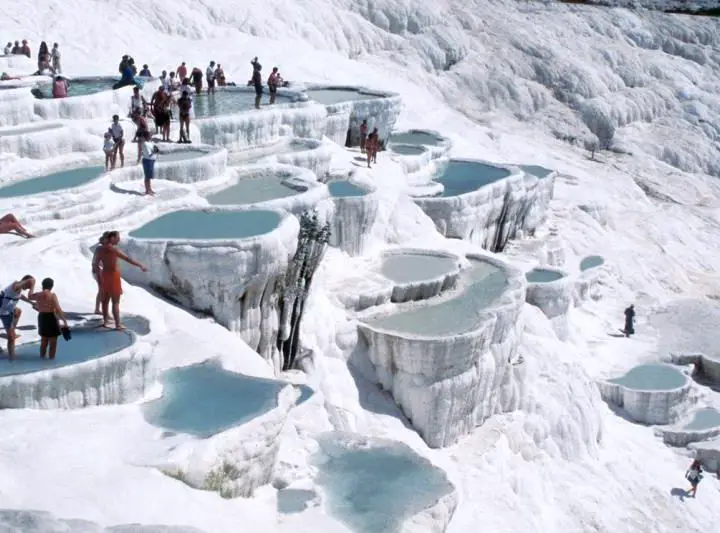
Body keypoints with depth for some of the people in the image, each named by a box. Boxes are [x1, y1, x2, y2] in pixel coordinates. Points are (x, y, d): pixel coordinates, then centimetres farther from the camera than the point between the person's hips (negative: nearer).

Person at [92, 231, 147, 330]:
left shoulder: (100, 249, 4)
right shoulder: (113, 249, -20)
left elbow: (96, 263, 12)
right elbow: (128, 259, -21)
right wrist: (140, 266, -16)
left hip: (105, 274, 8)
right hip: (113, 275, -8)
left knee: (106, 299, 18)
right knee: (116, 301, -3)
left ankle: (105, 321, 27)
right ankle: (118, 324, 0)